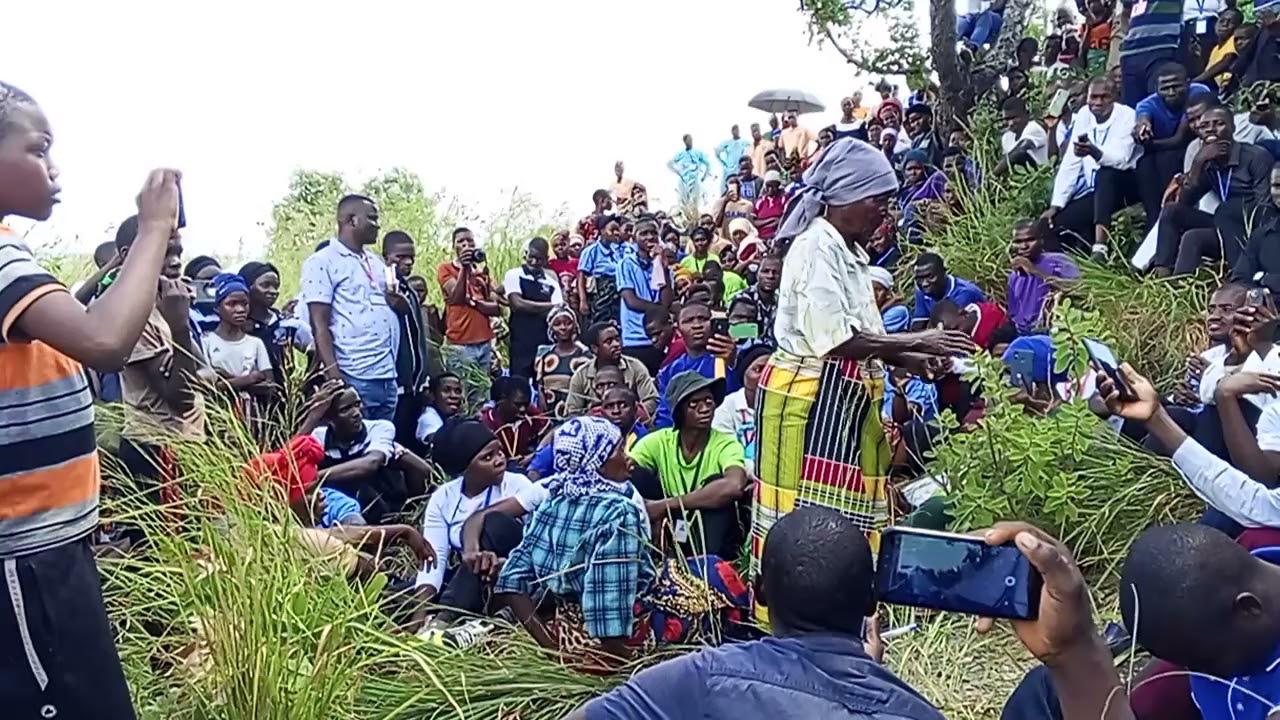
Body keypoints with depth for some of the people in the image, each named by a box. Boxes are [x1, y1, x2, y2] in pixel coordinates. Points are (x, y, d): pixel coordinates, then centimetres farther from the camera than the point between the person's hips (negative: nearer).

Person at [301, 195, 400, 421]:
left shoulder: (377, 261, 17)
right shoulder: (322, 262, -5)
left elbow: (398, 305, 27)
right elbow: (319, 324, -11)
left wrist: (398, 302, 5)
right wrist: (333, 372, -19)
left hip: (388, 374, 7)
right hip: (353, 376, -7)